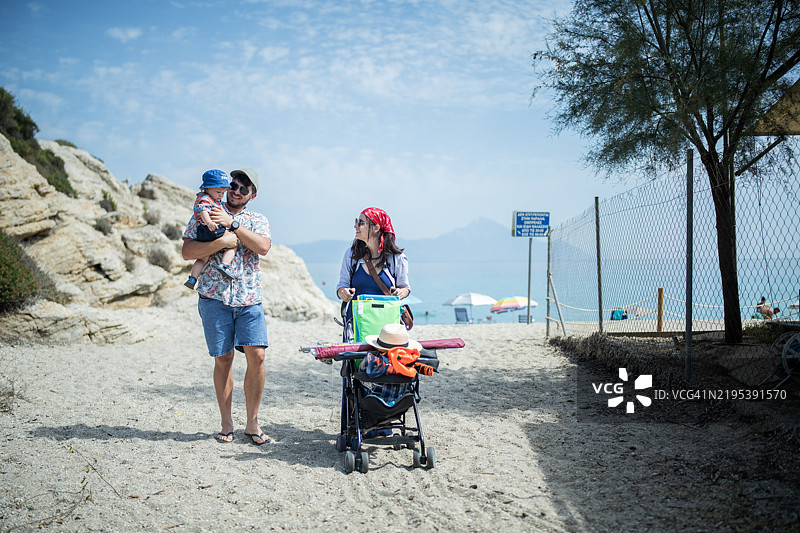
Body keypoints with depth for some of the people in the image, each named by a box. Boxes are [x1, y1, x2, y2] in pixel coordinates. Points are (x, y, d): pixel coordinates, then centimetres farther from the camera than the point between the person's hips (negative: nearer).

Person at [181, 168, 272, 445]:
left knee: (256, 355, -8)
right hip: (215, 297, -1)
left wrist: (232, 224, -12)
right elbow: (187, 251, -3)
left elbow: (263, 247, -8)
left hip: (250, 299, 1)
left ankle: (252, 423, 4)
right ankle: (226, 424, 13)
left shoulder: (258, 220, 13)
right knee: (223, 358, 2)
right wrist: (223, 241, -14)